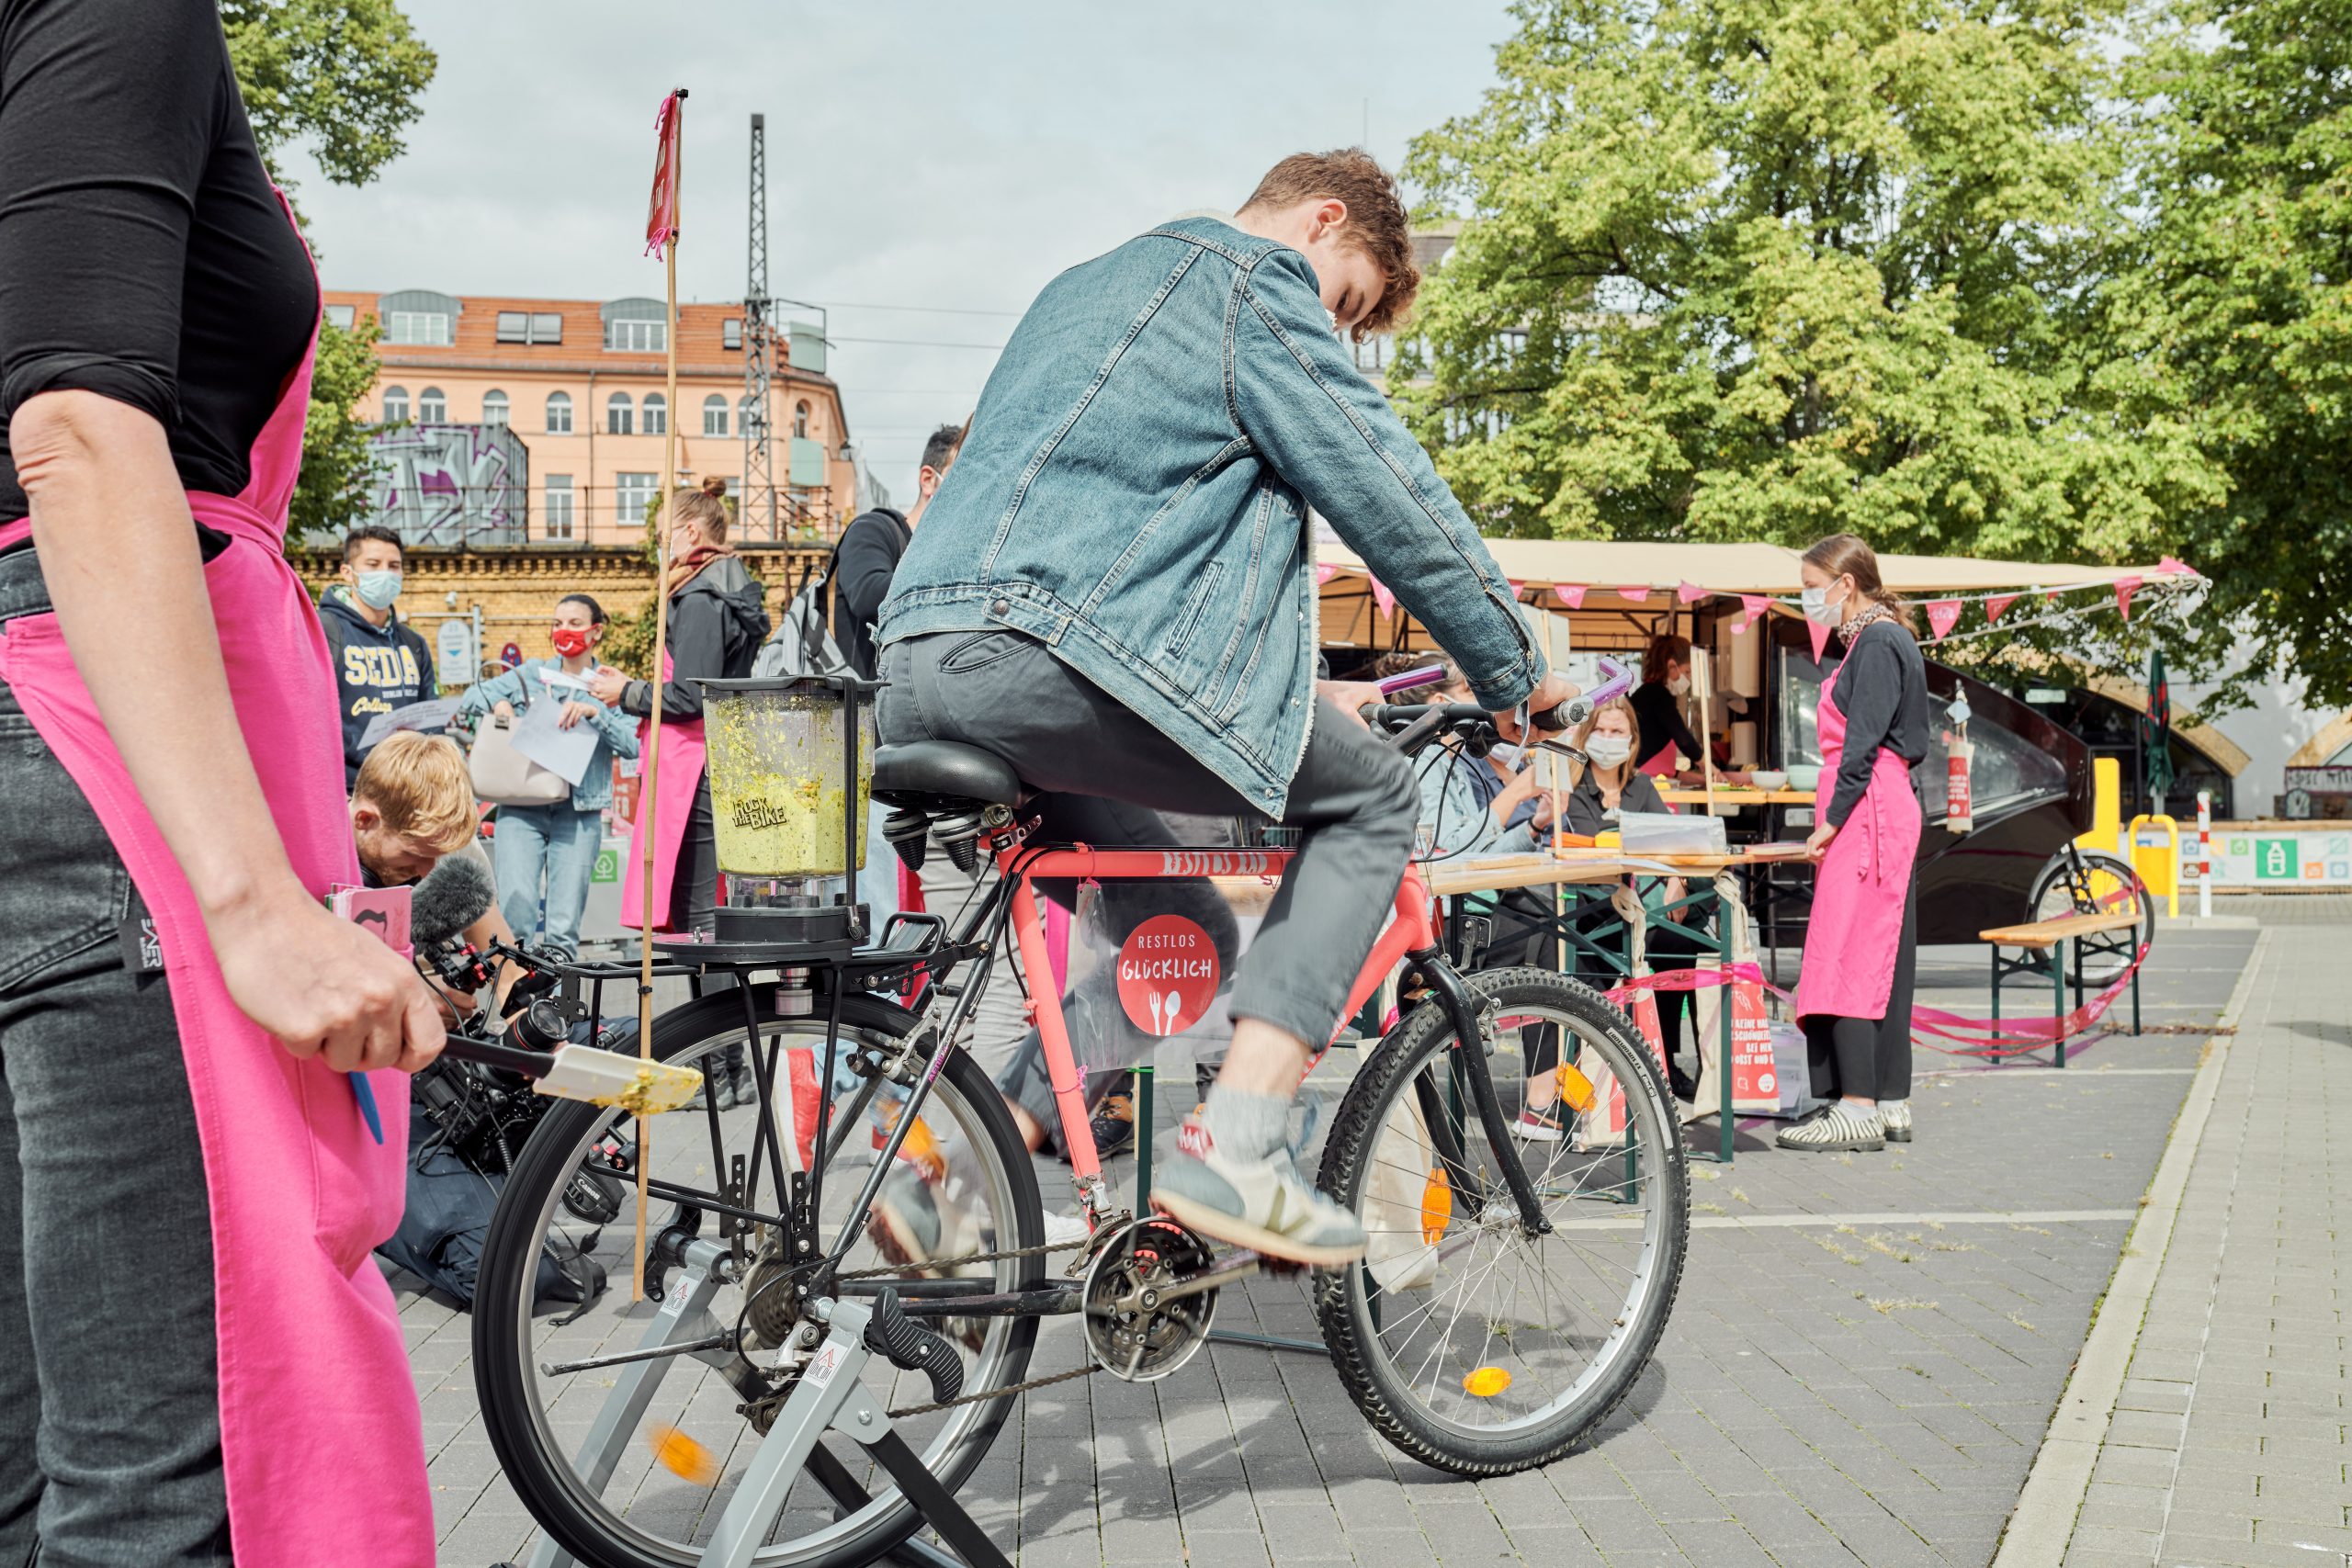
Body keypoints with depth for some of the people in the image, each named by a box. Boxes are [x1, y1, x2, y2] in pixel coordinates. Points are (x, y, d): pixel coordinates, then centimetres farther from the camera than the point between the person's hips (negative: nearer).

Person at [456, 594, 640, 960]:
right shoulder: (531, 675, 15)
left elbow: (632, 744, -4)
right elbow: (468, 701, 17)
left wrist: (593, 712, -17)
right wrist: (497, 702, -3)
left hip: (578, 812, -1)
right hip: (521, 808, 1)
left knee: (564, 924, -5)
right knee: (515, 907, -14)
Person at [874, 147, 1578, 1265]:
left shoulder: (1085, 286, 36)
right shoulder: (1256, 275, 7)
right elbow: (1388, 494, 1)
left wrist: (1300, 692, 42)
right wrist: (1516, 675, 12)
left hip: (913, 677, 10)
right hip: (1047, 654, -9)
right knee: (1372, 800, 4)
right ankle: (1234, 1150, -8)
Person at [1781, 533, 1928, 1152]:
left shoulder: (1878, 642, -11)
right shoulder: (1876, 640, 19)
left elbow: (1864, 740, -18)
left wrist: (1833, 817, -19)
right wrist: (1836, 816, 17)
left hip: (1866, 813, -10)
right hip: (1885, 811, 10)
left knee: (1847, 955, -11)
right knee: (1879, 958, 10)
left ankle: (1858, 1108, -10)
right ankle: (1890, 1102, 14)